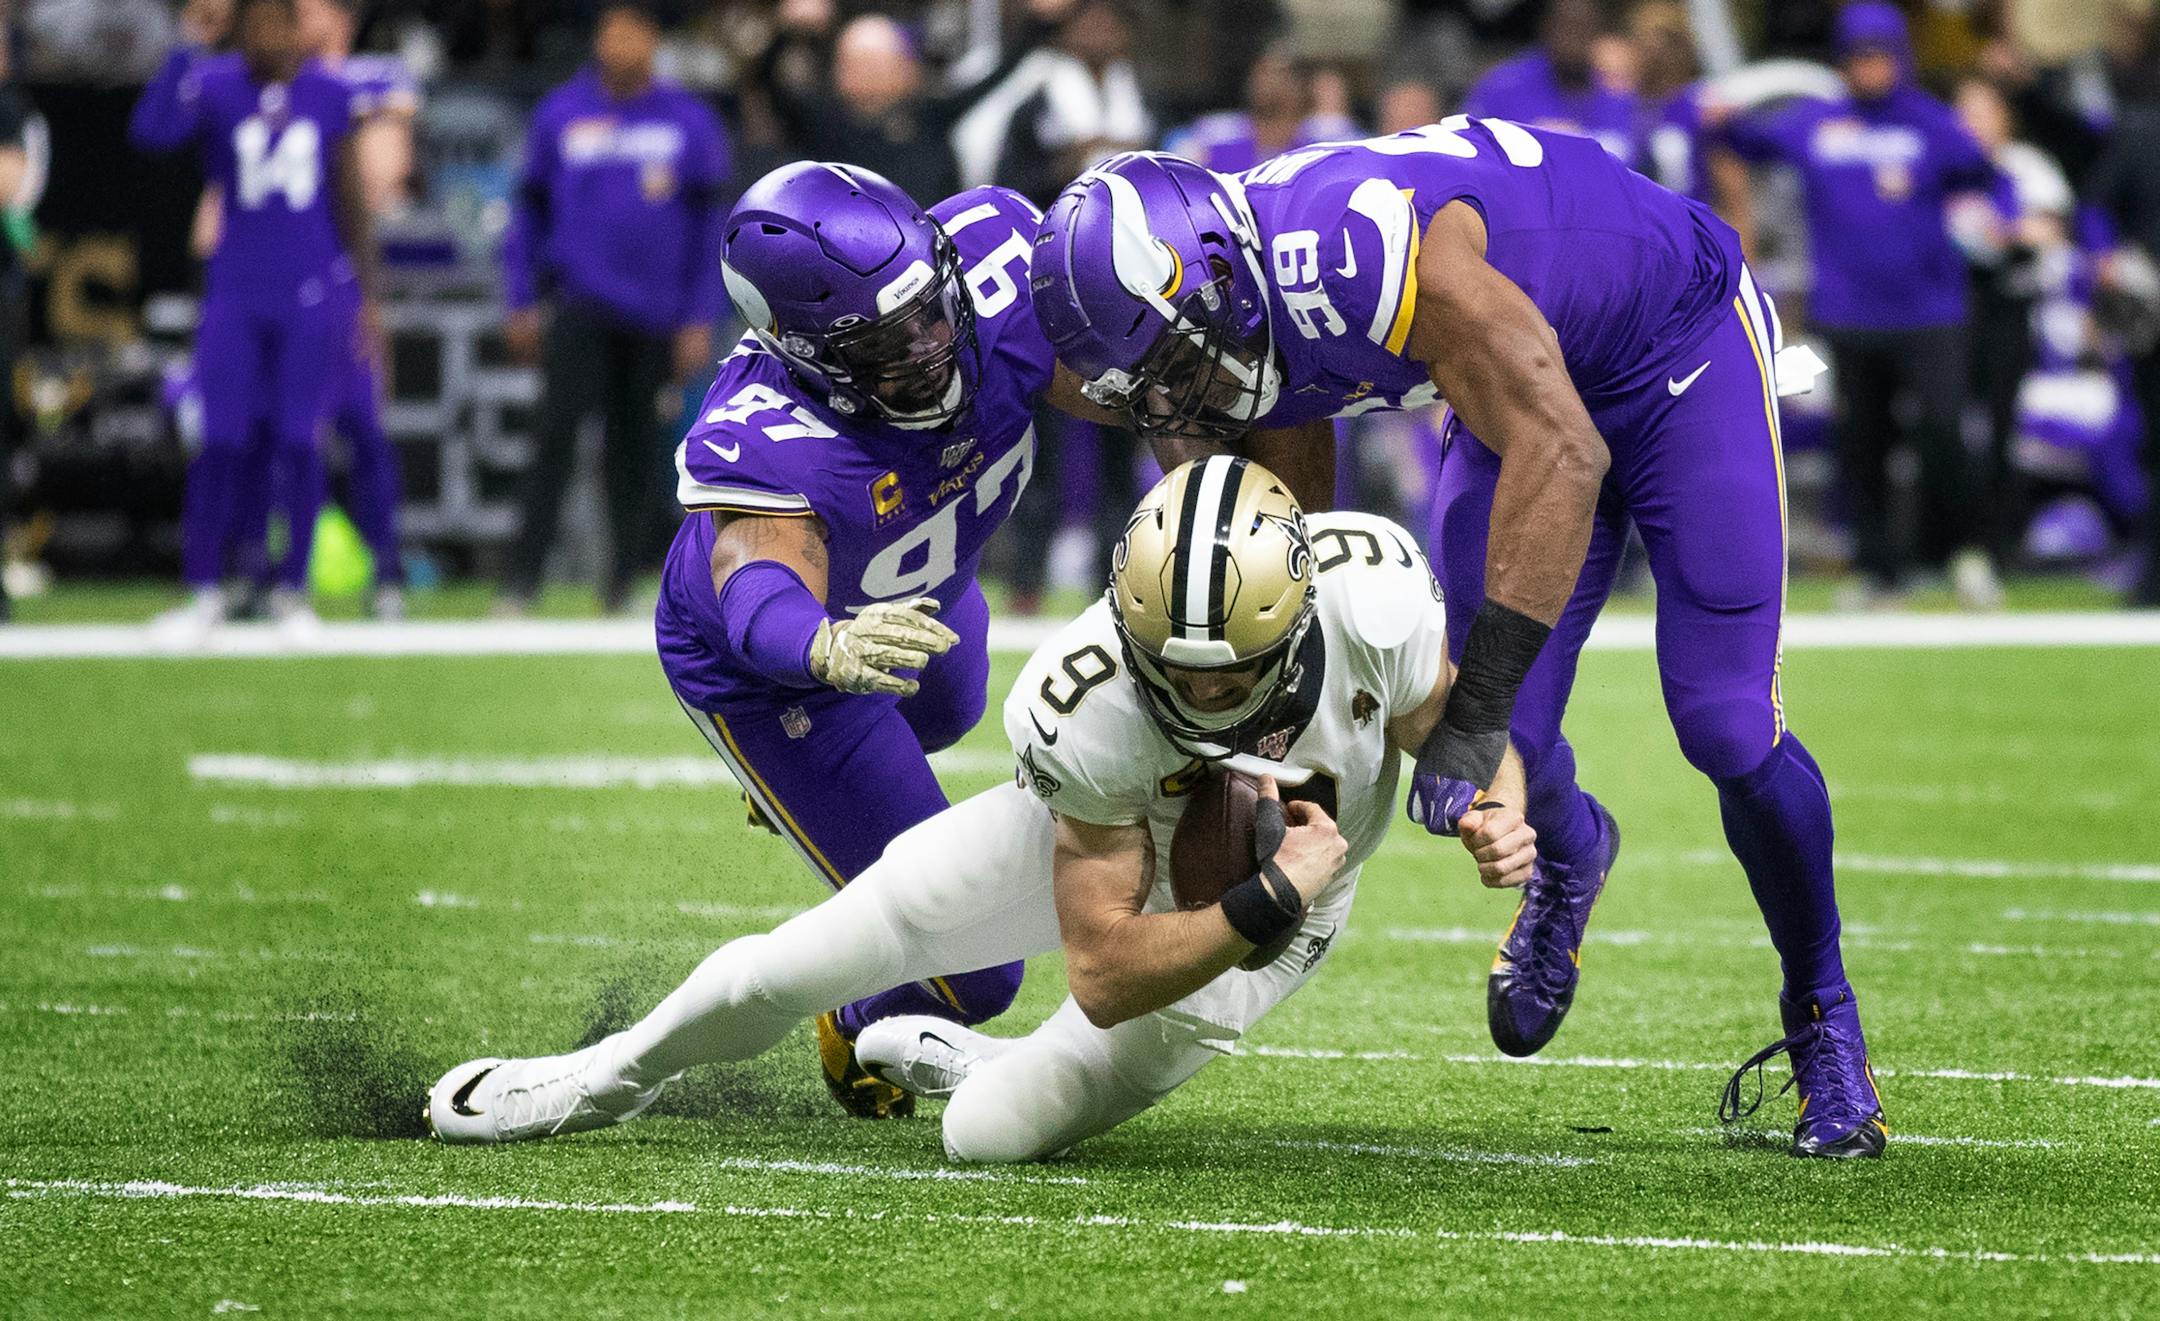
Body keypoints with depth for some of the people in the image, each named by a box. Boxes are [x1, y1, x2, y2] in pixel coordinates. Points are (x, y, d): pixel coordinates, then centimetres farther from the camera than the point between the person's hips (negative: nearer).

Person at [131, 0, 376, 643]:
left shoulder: (328, 96, 3)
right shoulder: (216, 87, -3)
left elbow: (350, 200, 9)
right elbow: (152, 130, -23)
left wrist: (366, 292, 8)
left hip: (315, 296, 1)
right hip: (237, 295, -1)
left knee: (298, 442, 0)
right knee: (222, 444, -3)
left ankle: (292, 588, 12)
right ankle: (205, 589, 7)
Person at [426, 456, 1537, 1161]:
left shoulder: (1372, 599, -38)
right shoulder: (1088, 708, -40)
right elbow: (1102, 972, -32)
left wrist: (1496, 815, -36)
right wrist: (1270, 906, -44)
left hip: (1269, 901, 1)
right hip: (1102, 846, -1)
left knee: (996, 1134, -12)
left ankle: (961, 1064, 29)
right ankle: (614, 1077, 33)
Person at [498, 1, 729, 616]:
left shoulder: (690, 122, 2)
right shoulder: (560, 115, 4)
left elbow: (709, 226, 5)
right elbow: (529, 211, 11)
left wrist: (700, 321, 0)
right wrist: (521, 304, 7)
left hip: (655, 311, 1)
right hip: (581, 303, -1)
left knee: (635, 441, 6)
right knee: (557, 427, -14)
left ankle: (623, 574, 16)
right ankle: (523, 576, -17)